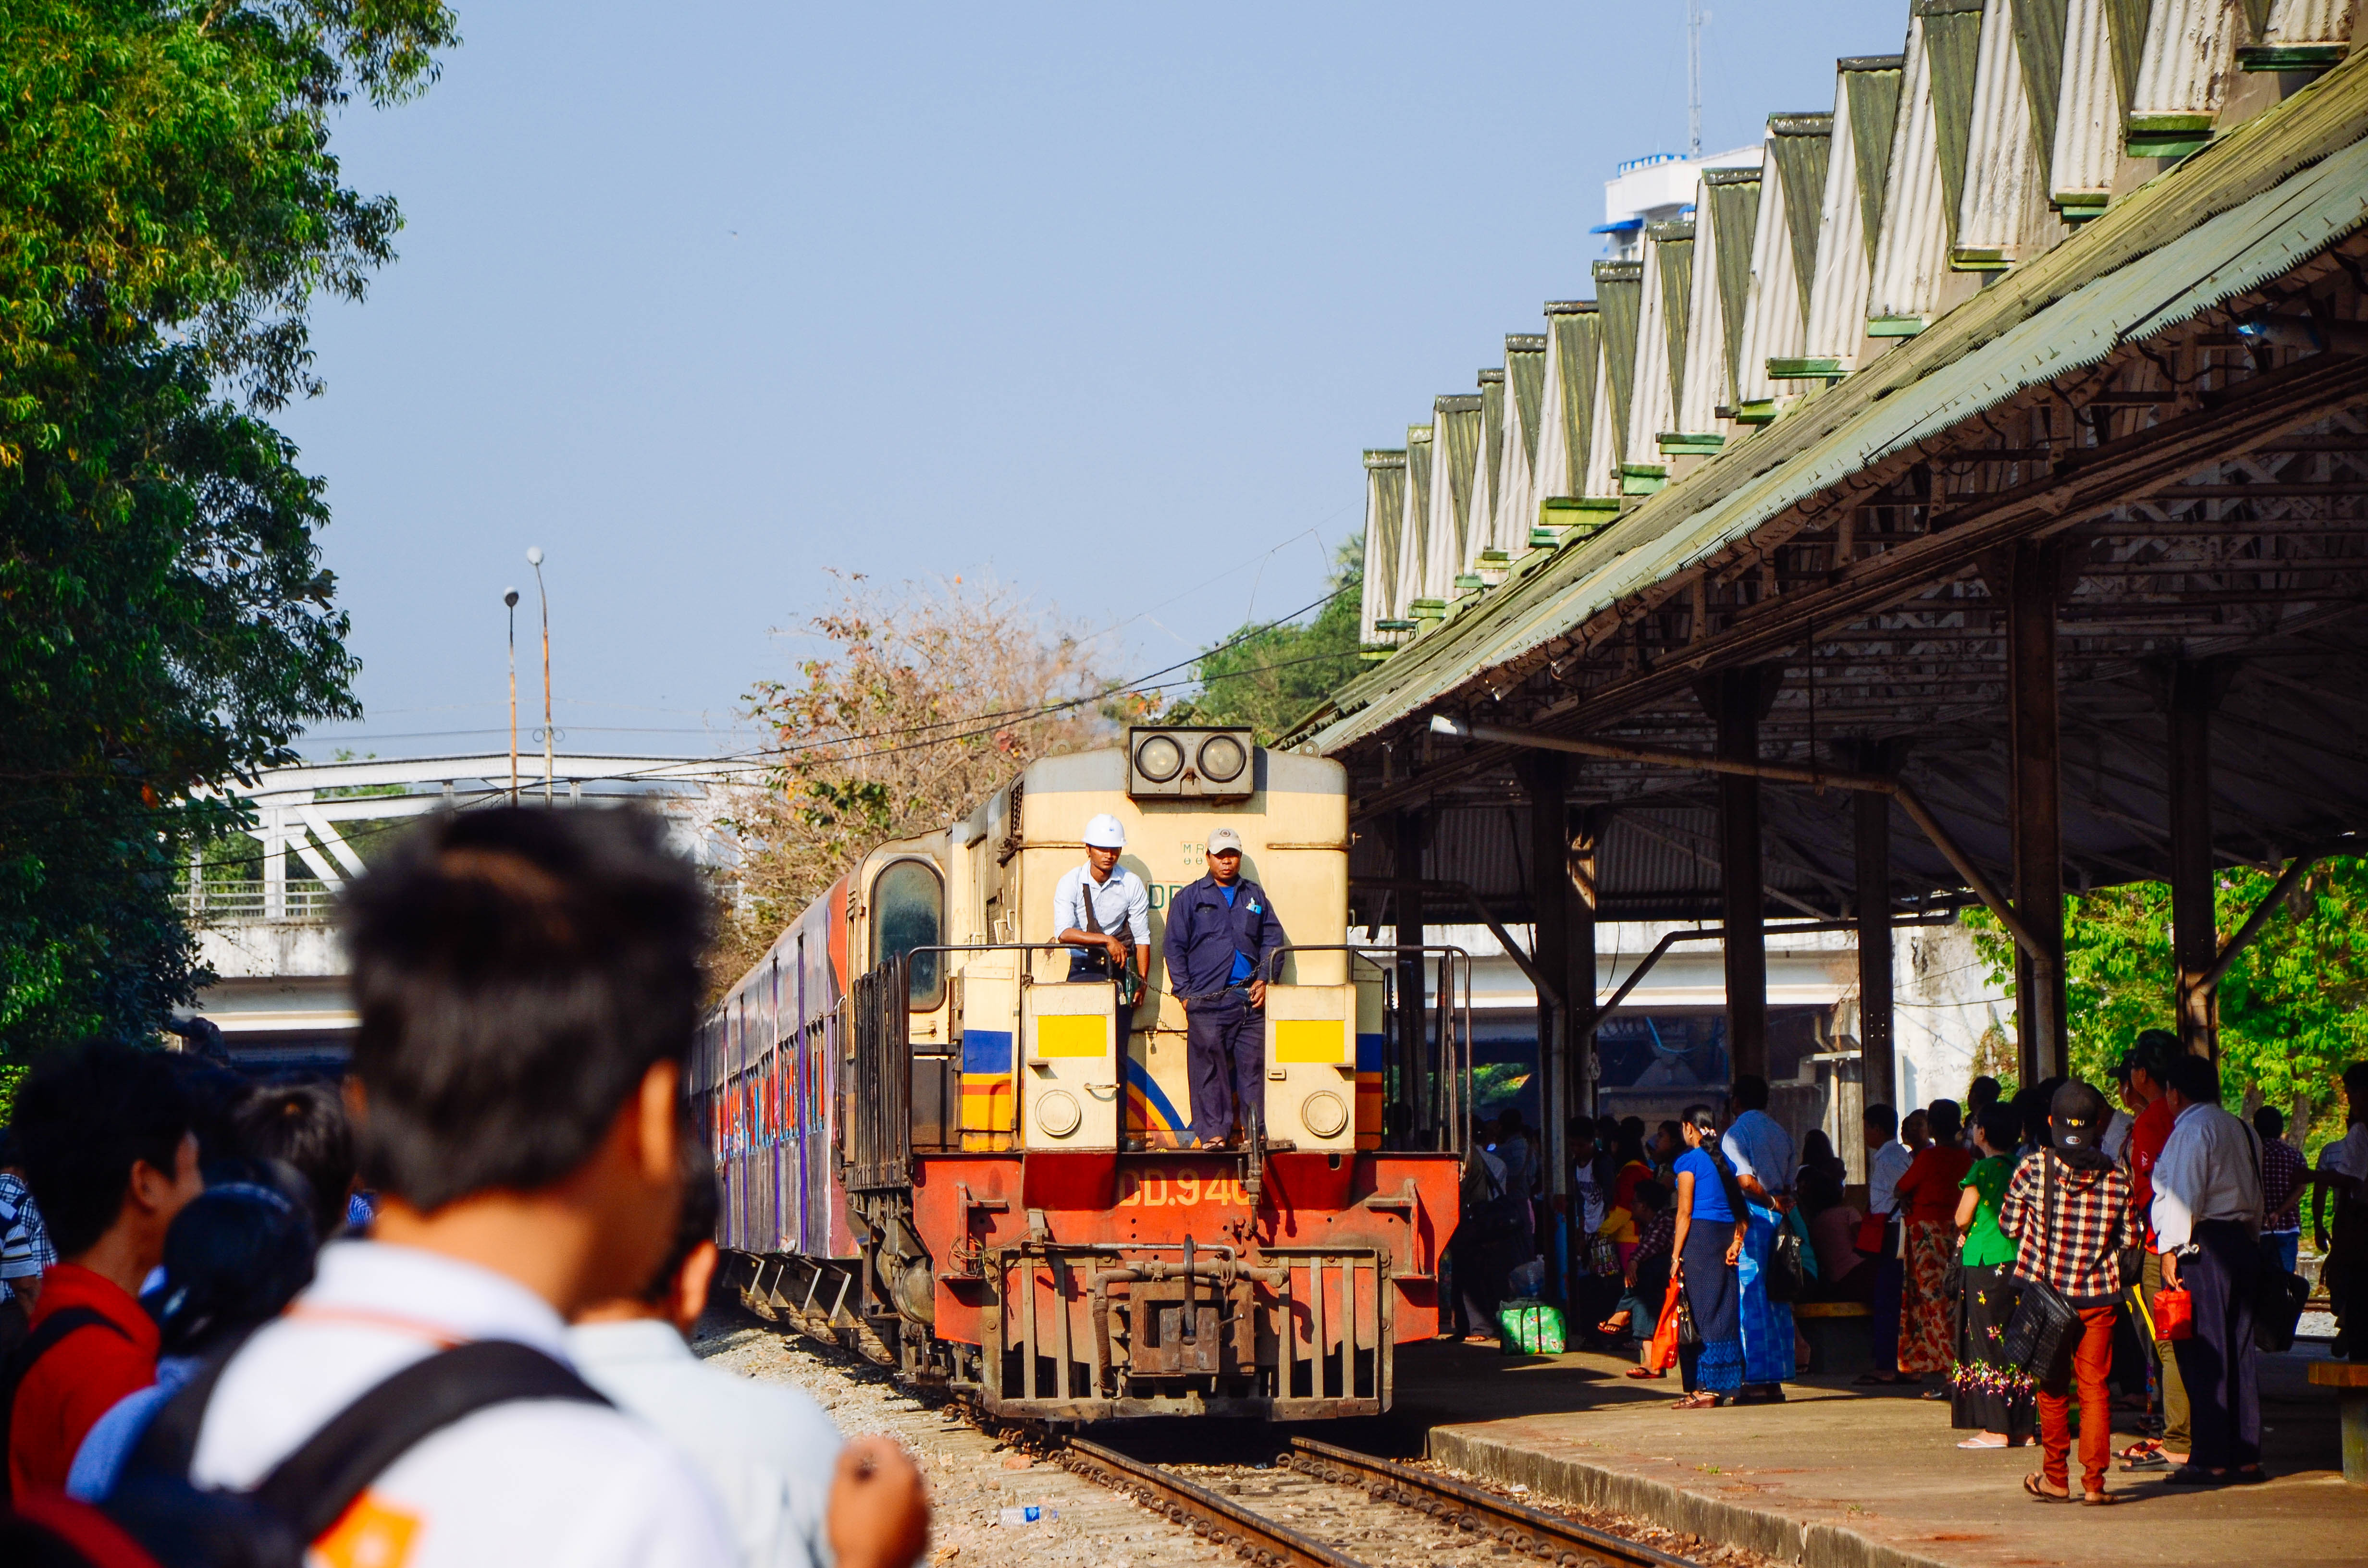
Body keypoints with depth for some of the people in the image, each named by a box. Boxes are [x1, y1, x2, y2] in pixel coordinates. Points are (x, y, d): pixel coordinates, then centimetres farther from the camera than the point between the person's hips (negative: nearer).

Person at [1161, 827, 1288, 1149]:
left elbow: (1272, 939, 19)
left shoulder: (1256, 896, 18)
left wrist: (1264, 980, 6)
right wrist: (1184, 991, -1)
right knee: (1209, 1065, -5)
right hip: (1208, 999, -2)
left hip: (1251, 997, 2)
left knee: (1254, 1063, -2)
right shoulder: (1190, 899, 10)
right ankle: (1213, 1132, -3)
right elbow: (1175, 947, 8)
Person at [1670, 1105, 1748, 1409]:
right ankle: (1726, 1388, 9)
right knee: (1725, 1313, 8)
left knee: (1699, 1313, -4)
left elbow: (1685, 1213, -8)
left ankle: (1704, 1390, -6)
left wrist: (1677, 1255, -6)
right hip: (1725, 1236, 7)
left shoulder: (1689, 1160, -5)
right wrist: (1737, 1241, 2)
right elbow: (1741, 1210, 10)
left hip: (1699, 1236, -7)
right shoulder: (1724, 1161, 14)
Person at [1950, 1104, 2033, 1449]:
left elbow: (1963, 1218, -10)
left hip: (1985, 1264, -7)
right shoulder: (2018, 1168, 8)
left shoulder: (1982, 1169, -11)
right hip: (2018, 1262, 7)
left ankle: (1995, 1429, -5)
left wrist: (1964, 1233, 12)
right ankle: (2022, 1427, 12)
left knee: (1987, 1343, -3)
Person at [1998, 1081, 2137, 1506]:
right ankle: (2094, 1481, 2)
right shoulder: (2117, 1177, -4)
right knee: (2094, 1387, 6)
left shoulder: (2033, 1169, -9)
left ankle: (2055, 1478, 17)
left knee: (2053, 1389, 11)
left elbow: (2009, 1225, 0)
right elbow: (2129, 1239, 4)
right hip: (2098, 1295, 1)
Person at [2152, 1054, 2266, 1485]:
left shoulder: (2191, 1130, -8)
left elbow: (2184, 1195, -15)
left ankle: (2210, 1460, -9)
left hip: (2203, 1244, -9)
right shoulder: (2241, 1130, 19)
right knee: (2239, 1351, 10)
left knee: (2203, 1355, -7)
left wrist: (2172, 1250, -15)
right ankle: (2246, 1456, 11)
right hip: (2243, 1241, 9)